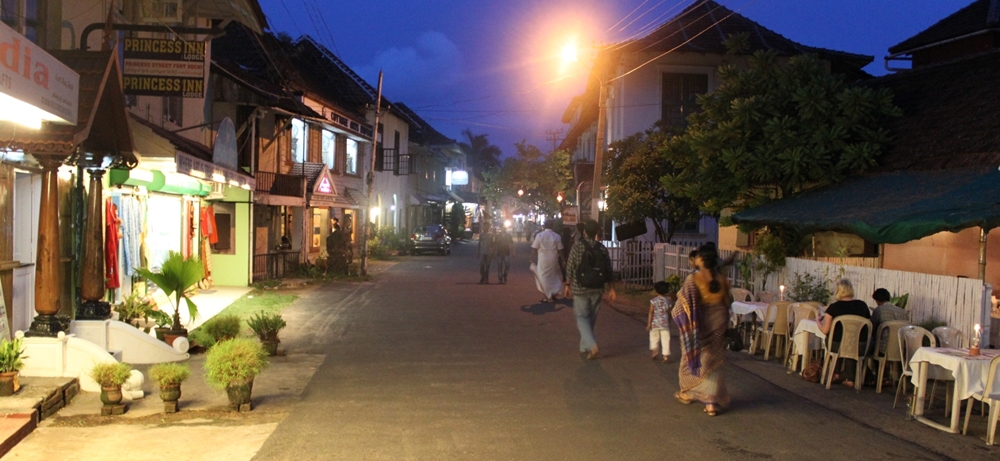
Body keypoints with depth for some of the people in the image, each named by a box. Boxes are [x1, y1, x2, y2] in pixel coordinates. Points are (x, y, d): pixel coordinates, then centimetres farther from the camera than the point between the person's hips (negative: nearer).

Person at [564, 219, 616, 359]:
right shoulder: (602, 248, 0)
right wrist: (611, 289, 9)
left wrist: (568, 285, 4)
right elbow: (608, 270, 2)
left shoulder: (578, 246, -10)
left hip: (580, 288, -3)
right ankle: (584, 347, 24)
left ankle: (592, 345, -15)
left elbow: (570, 268, -7)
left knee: (582, 317, 4)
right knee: (591, 319, 15)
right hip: (597, 289, 3)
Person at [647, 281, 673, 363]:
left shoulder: (653, 300, -5)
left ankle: (654, 349, -7)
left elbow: (651, 312, -9)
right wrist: (669, 323, 21)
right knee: (665, 339, 4)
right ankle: (666, 355, 1)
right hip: (665, 324, 2)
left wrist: (648, 324, -6)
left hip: (655, 323, -2)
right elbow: (669, 313, 9)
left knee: (654, 338, 13)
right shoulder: (667, 301, 3)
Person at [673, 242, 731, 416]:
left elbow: (683, 304, -11)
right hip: (717, 325, 3)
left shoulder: (693, 280, -16)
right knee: (712, 362, 8)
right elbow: (727, 303, 5)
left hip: (697, 326, -3)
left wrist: (675, 313, 8)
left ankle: (687, 393, 33)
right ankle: (712, 402, 3)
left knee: (692, 358, 17)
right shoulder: (722, 279, -4)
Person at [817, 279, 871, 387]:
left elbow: (825, 330, -8)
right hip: (860, 348, 2)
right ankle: (850, 379, 32)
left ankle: (836, 374, 35)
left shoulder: (834, 307, -9)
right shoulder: (862, 305, 1)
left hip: (839, 346, -2)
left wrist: (818, 321, 12)